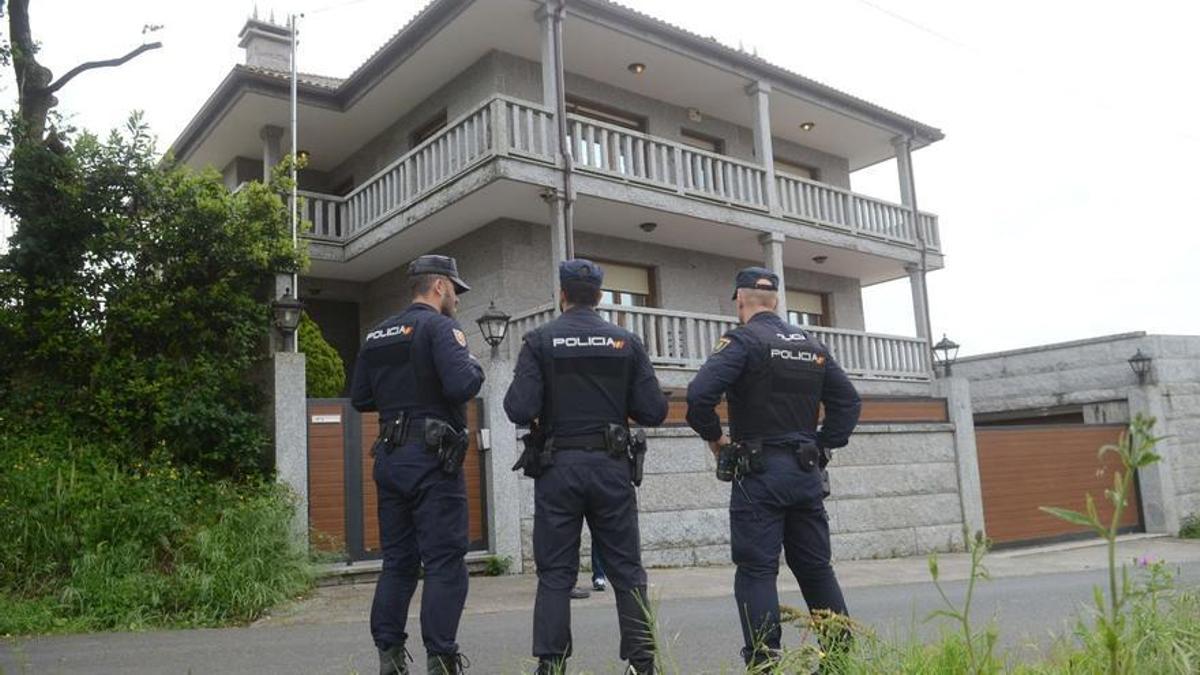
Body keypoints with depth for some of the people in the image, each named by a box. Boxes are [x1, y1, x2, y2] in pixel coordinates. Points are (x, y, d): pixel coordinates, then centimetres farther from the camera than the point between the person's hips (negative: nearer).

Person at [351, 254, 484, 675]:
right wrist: (473, 364, -1)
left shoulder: (377, 335, 15)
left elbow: (360, 399, 17)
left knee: (398, 561, 13)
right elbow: (462, 386, -20)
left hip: (390, 458, 7)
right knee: (445, 563, -2)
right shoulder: (438, 326, -8)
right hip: (432, 457, -7)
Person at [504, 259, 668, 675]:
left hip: (558, 467, -1)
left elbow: (520, 411, -11)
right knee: (627, 569, 9)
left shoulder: (540, 341, -2)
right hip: (612, 467, 1)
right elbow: (654, 411, -2)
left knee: (555, 573, 7)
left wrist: (546, 408, 11)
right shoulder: (626, 343, 3)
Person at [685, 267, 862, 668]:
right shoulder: (812, 345, 13)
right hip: (807, 473, 6)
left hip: (760, 473, -6)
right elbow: (849, 402, 16)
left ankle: (763, 663, -3)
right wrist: (822, 445, 15)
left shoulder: (743, 340, -7)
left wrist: (714, 437, -5)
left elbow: (699, 394, -20)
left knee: (756, 571, -2)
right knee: (816, 568, 14)